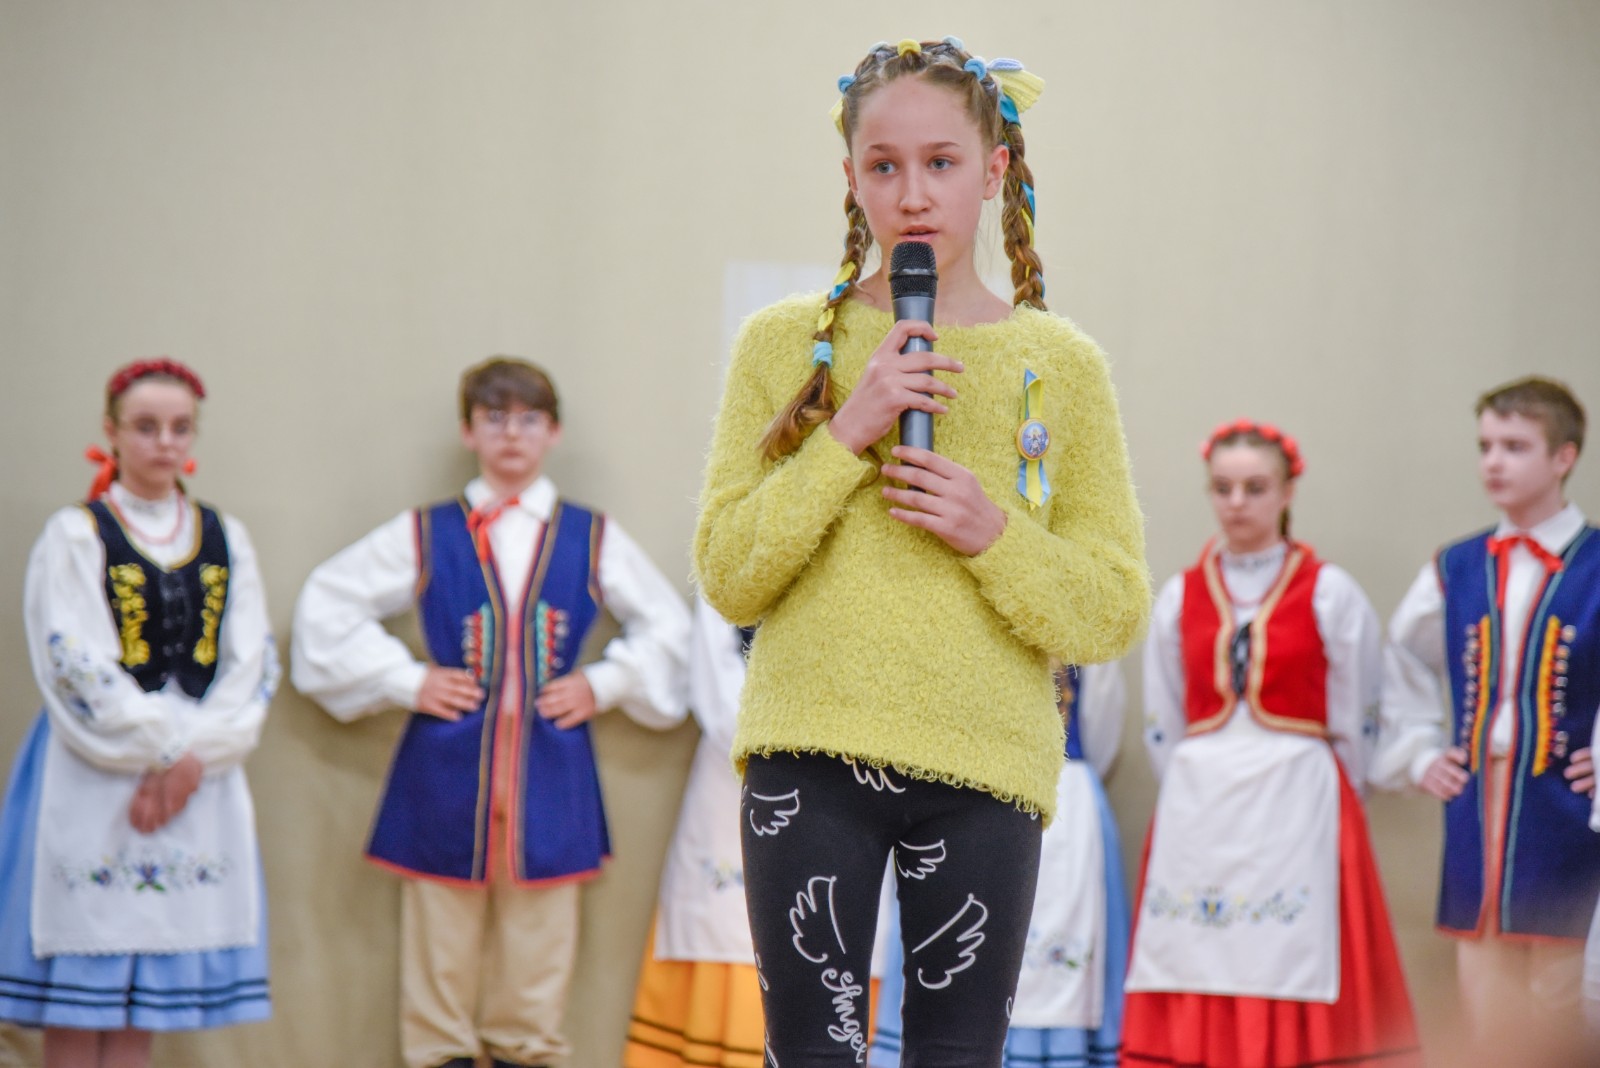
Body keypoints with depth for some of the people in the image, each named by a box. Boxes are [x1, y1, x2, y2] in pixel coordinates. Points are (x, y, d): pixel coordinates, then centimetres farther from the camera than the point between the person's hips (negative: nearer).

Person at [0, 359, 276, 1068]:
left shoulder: (224, 539, 11)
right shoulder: (75, 536, -1)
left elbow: (252, 663, 3)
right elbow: (76, 666, -9)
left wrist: (195, 757, -10)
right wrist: (160, 747, -11)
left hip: (199, 772, 4)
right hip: (94, 782, -3)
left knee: (143, 1003, 5)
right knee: (78, 996, -4)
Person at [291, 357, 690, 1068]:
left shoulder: (592, 539, 9)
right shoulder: (425, 536, 6)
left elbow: (666, 626, 17)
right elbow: (326, 606, 8)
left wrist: (605, 684, 4)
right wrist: (405, 681, 0)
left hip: (549, 775, 1)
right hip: (447, 772, -1)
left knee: (539, 940, 3)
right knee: (442, 944, 1)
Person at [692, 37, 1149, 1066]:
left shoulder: (1060, 363, 6)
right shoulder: (786, 343, 6)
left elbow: (1113, 615, 6)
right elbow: (729, 577, 1)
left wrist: (995, 536, -11)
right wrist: (847, 436, -10)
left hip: (986, 761, 1)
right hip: (810, 756, 0)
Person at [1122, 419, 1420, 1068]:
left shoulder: (1329, 593, 2)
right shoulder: (1178, 597, 10)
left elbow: (1354, 724, 3)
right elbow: (1162, 728, 14)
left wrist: (1322, 804, 5)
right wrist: (1201, 795, 10)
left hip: (1298, 809, -3)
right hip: (1198, 813, 3)